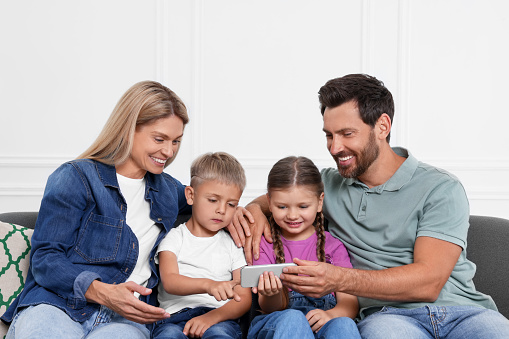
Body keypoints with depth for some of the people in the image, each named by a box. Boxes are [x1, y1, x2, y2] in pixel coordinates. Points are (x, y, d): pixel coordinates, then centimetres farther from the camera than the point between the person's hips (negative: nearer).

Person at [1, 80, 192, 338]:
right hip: (56, 306, -2)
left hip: (123, 318, 3)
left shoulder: (166, 189, 21)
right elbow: (44, 258, -3)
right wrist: (102, 292, -21)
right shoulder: (75, 178, 3)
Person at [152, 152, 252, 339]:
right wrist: (208, 284, -29)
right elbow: (169, 281, -7)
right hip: (173, 317, -1)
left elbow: (244, 299, 9)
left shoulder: (233, 243, 18)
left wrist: (213, 316, -14)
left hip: (220, 319, 1)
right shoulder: (174, 237, 13)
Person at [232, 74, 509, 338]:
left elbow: (428, 281, -10)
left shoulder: (441, 189, 2)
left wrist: (339, 279, -24)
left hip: (461, 310, -1)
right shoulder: (327, 184, 17)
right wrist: (254, 208, 7)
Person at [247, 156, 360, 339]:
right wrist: (272, 295, -23)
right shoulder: (264, 244, 11)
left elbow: (349, 301, 3)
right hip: (275, 323, 0)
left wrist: (331, 314, -21)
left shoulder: (333, 245, 13)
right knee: (292, 318, -35)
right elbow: (270, 309, 3)